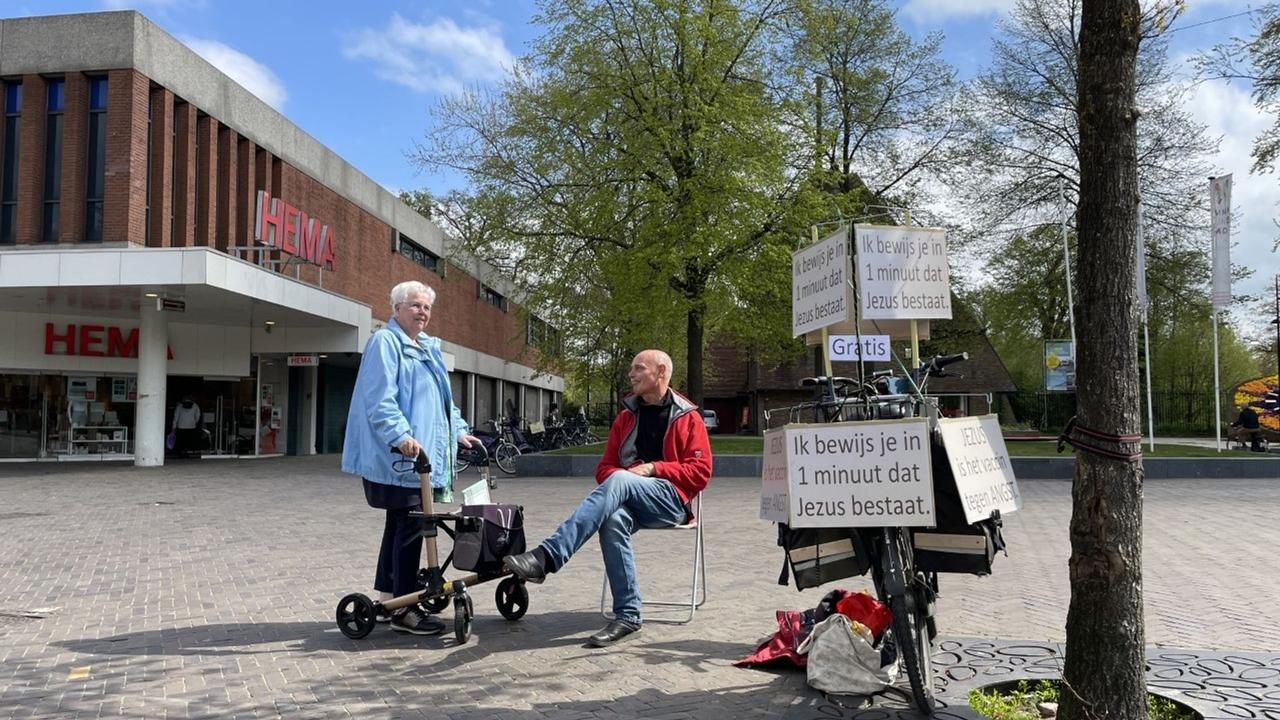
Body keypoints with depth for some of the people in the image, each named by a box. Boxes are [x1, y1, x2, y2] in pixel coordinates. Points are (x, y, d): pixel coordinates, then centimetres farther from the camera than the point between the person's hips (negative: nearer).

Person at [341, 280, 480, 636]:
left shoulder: (426, 348, 22)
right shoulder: (385, 343, -7)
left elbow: (442, 398, 29)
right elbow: (380, 399, -19)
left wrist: (458, 431, 18)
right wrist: (401, 436, -31)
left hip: (423, 457, 9)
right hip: (398, 458, -9)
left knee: (400, 526, 14)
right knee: (409, 527, -8)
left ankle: (386, 598, 23)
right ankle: (404, 609, -2)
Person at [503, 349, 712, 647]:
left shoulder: (688, 418, 7)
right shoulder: (626, 417, 21)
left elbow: (700, 472, 0)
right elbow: (606, 468, 20)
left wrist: (653, 468, -11)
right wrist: (618, 476, -5)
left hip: (671, 501, -4)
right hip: (629, 502, 4)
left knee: (618, 482, -35)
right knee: (613, 520, -35)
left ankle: (547, 557, -46)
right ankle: (628, 615, -31)